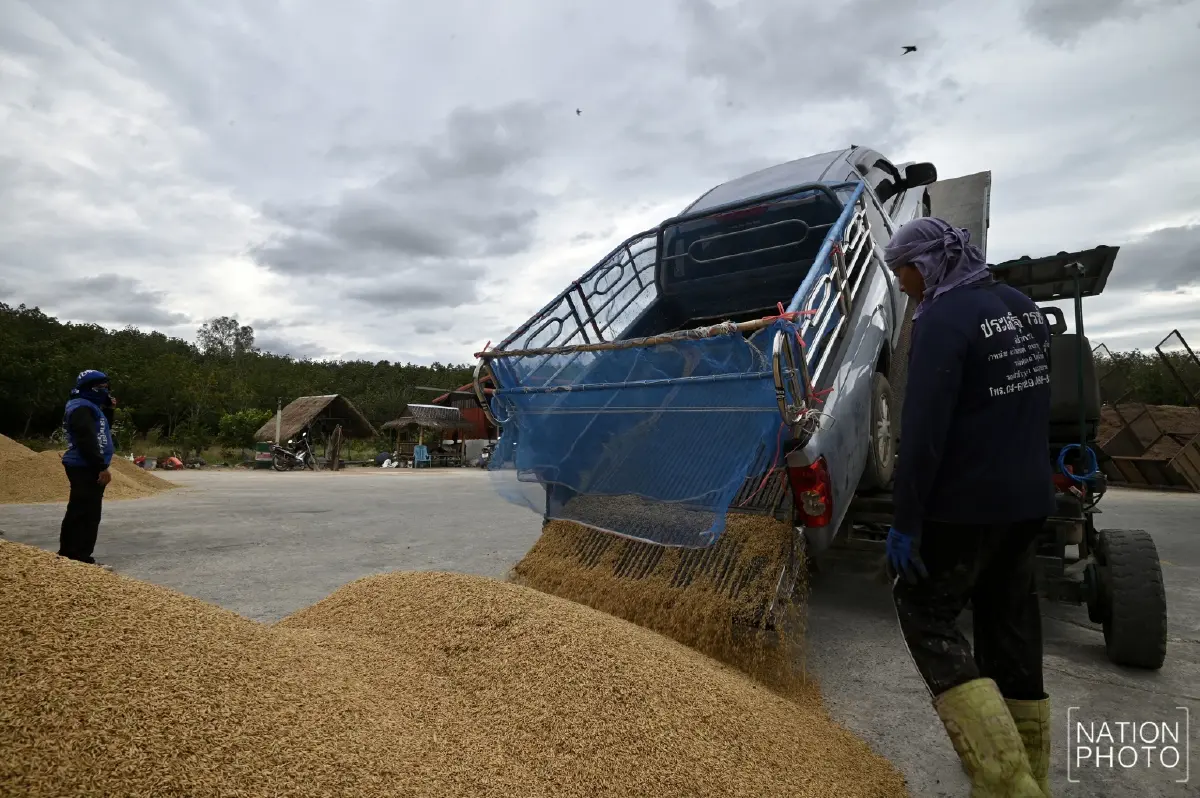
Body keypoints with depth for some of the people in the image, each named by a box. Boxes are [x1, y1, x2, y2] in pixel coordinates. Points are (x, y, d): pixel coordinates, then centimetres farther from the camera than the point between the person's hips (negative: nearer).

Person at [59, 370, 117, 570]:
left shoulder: (90, 407, 18)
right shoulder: (82, 408, -16)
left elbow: (102, 431, 26)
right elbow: (87, 441, -24)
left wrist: (108, 410, 13)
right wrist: (102, 467, -25)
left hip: (84, 467, 11)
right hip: (86, 468, -11)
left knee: (77, 513, 17)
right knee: (87, 515, -10)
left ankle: (67, 555, 27)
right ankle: (82, 560, -7)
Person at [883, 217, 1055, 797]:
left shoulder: (943, 318, -18)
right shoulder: (1025, 308, 10)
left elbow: (923, 431, -24)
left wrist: (905, 520, -19)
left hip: (966, 503, -9)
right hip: (1028, 497, 9)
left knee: (925, 613, 3)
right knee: (1011, 624, 16)